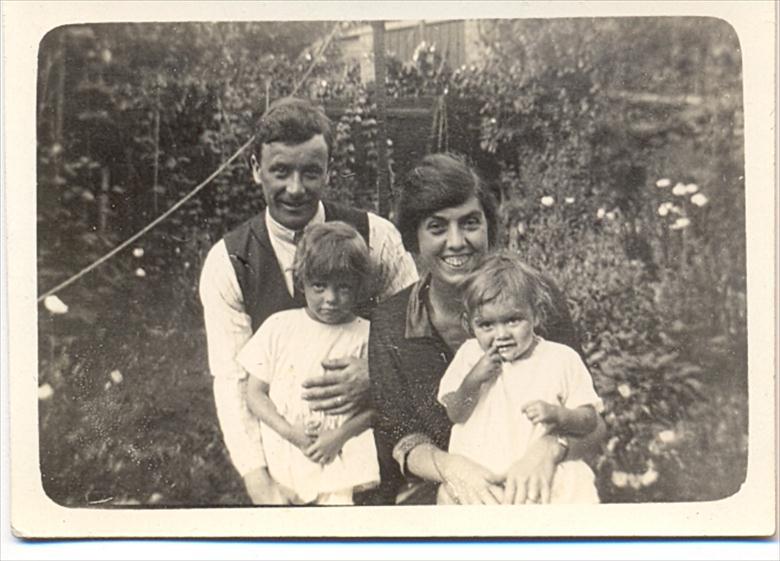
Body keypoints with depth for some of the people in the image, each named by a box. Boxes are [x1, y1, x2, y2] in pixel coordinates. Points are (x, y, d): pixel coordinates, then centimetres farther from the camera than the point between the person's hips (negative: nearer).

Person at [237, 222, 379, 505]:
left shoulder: (365, 335, -2)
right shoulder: (278, 327, 2)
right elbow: (255, 392, 3)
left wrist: (341, 435, -13)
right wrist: (290, 432, -10)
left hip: (341, 458, -1)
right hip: (284, 458, 1)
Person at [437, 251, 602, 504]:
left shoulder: (562, 359, 2)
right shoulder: (470, 354, 8)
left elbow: (589, 420, 3)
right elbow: (454, 414, 5)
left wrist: (558, 414, -17)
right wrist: (472, 381, -11)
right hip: (477, 470, 1)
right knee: (449, 494, -22)